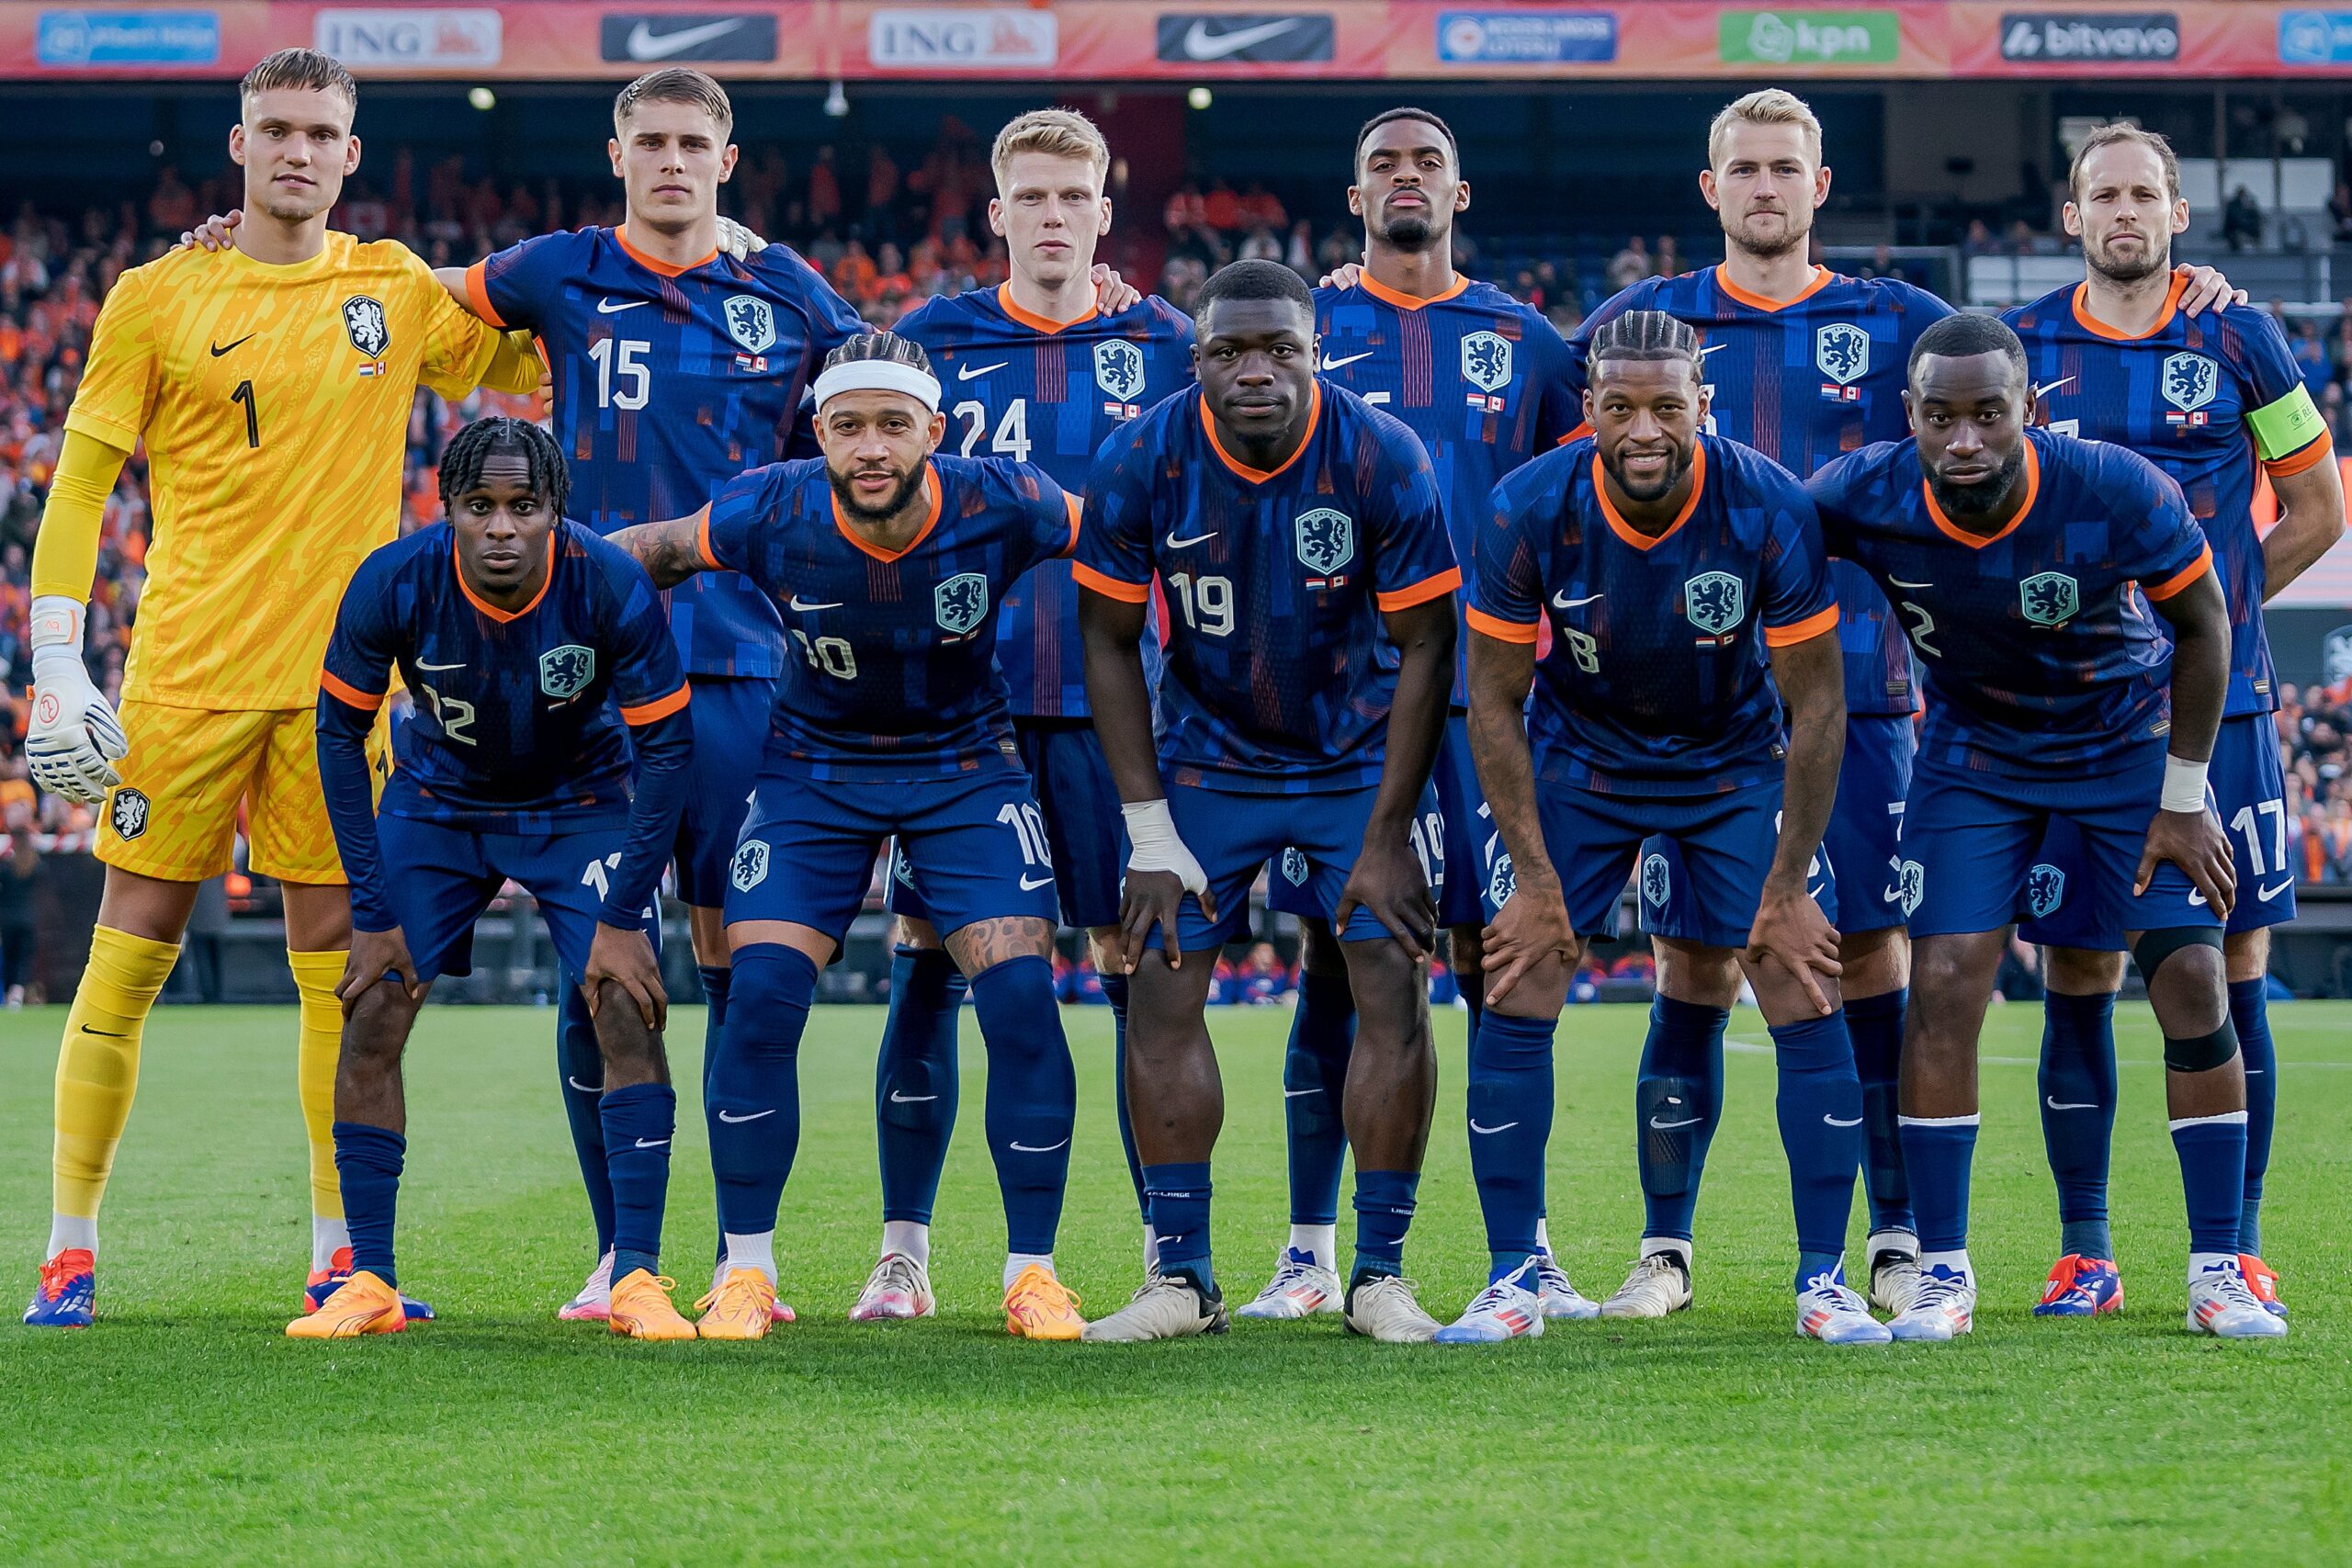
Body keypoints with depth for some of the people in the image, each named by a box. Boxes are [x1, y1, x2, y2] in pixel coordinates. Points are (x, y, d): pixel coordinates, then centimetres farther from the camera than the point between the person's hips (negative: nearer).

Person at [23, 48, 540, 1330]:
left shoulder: (396, 289, 9)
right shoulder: (156, 299, 1)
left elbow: (528, 370, 21)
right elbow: (77, 488, 2)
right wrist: (54, 669, -6)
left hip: (338, 674, 2)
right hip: (187, 674, -2)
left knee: (336, 960, 3)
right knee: (130, 950, -2)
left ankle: (338, 1257, 9)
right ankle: (70, 1253, 4)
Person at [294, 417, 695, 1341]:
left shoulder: (611, 587, -29)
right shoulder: (394, 585, -26)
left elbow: (665, 746, -17)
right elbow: (340, 733, -12)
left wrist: (622, 919, -20)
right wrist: (372, 912, -14)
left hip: (581, 804, -1)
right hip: (438, 803, 1)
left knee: (629, 1011, -17)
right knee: (371, 1016, -10)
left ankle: (637, 1280, -12)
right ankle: (369, 1284, -1)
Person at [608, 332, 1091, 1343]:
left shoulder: (998, 506, -24)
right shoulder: (772, 515, -22)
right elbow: (651, 551, -2)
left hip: (966, 767, 0)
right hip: (816, 772, 0)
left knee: (1021, 996, -15)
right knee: (761, 997, -14)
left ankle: (1032, 1271, -1)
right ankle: (745, 1271, 1)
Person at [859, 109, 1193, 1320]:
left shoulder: (1160, 344, 7)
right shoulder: (931, 339, 6)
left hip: (1109, 706, 0)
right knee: (927, 966, -1)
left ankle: (1170, 1248, 6)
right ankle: (903, 1254, 6)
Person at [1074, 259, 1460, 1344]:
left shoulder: (1382, 462, -22)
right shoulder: (1142, 462, -18)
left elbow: (1424, 650, -13)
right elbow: (1110, 644, -7)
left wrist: (1387, 835, -14)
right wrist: (1150, 836, -11)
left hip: (1360, 755, -1)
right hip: (1207, 756, 1)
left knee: (1394, 997, -10)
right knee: (1160, 992, -7)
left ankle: (1380, 1275, 0)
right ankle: (1182, 1278, 0)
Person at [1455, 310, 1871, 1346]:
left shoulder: (1768, 509, -25)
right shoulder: (1527, 511, -23)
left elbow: (1815, 702, -15)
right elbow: (1494, 698, -11)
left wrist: (1787, 883, -14)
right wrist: (1533, 873, -14)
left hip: (1735, 764, 0)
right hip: (1577, 763, 1)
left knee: (1806, 1000, -10)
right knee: (1515, 1004, -10)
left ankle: (1824, 1281, -1)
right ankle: (1513, 1282, 1)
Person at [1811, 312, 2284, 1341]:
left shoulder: (2114, 493, -31)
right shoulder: (1863, 499, -27)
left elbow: (2202, 621, -13)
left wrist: (2184, 801, -9)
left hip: (2131, 743, -1)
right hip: (1975, 748, 1)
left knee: (2191, 980, -10)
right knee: (1945, 986, -12)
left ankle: (2217, 1268, 1)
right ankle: (1943, 1272, -2)